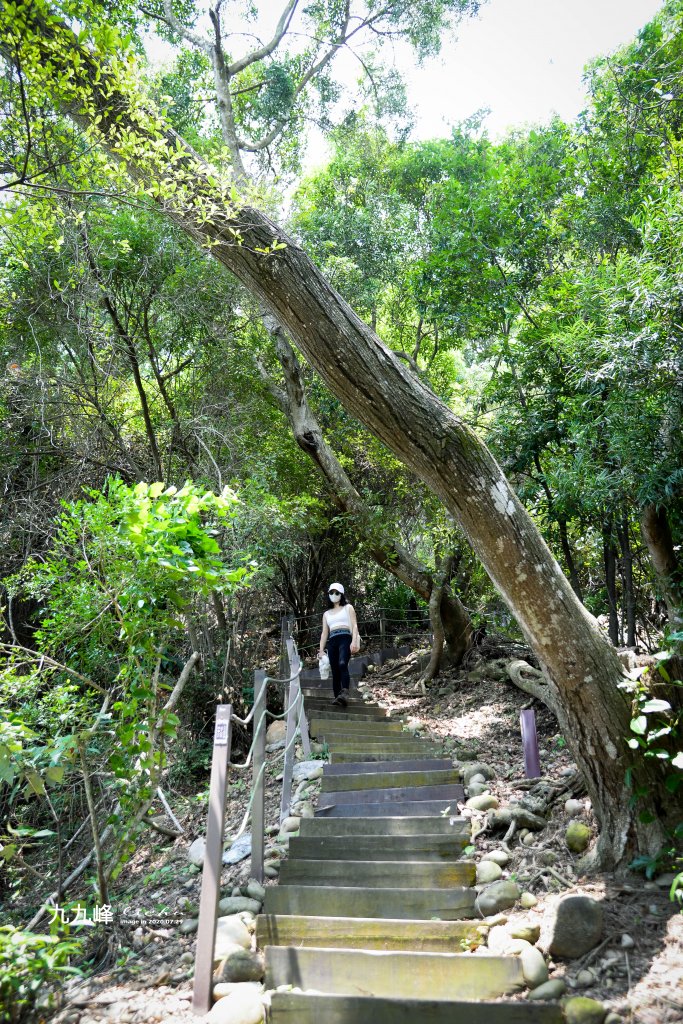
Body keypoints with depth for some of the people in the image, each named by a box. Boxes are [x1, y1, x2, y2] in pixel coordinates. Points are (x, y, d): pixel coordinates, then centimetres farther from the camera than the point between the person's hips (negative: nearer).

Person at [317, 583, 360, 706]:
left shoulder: (348, 608, 16)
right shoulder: (327, 614, 27)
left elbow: (354, 625, 5)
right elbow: (324, 633, 22)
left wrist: (354, 641, -11)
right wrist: (321, 650, 10)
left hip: (345, 638, -5)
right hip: (332, 642, 5)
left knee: (342, 664, -29)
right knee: (335, 671, -3)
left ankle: (345, 694, -40)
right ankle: (337, 697, -4)